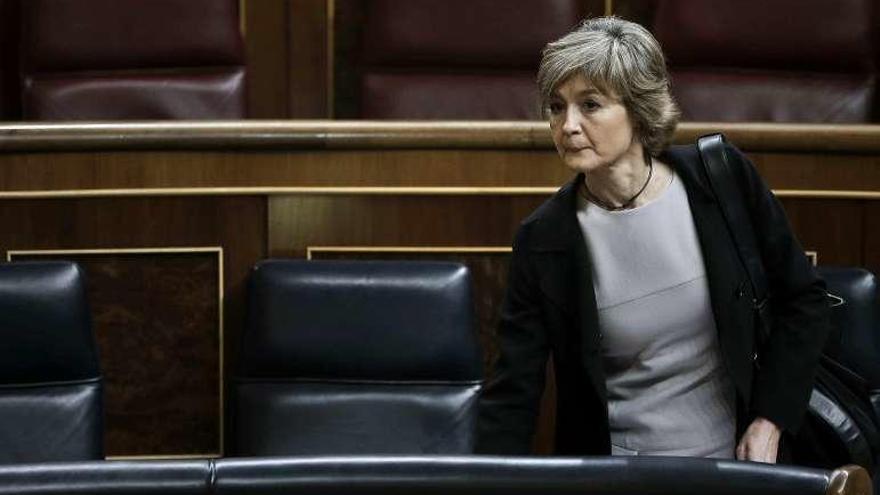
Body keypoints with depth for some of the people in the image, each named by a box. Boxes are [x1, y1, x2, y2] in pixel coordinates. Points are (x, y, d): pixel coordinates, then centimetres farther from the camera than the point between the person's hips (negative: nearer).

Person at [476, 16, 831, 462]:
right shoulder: (542, 241, -7)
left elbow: (803, 300, 5)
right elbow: (512, 395, -7)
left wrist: (770, 421, -2)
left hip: (734, 459, 1)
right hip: (612, 480, -1)